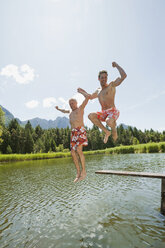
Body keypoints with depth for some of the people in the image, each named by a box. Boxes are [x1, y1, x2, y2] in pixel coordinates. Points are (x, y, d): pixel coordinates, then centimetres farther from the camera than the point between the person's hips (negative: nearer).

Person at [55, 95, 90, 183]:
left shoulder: (80, 108, 8)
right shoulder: (71, 111, 28)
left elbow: (88, 97, 2)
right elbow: (65, 111, 52)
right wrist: (58, 109, 64)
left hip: (80, 131, -7)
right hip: (73, 133, 7)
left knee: (79, 150, -24)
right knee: (73, 153, -3)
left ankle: (83, 171, -12)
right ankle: (78, 173, 5)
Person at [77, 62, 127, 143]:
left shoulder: (112, 85, 0)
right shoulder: (98, 91, 19)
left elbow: (124, 76, -13)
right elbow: (90, 97, 40)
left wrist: (117, 65, -4)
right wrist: (82, 92, 46)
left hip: (113, 112, -6)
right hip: (104, 113, 6)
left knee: (109, 122, -39)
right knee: (90, 115, -22)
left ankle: (114, 128, 3)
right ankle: (106, 132, -8)